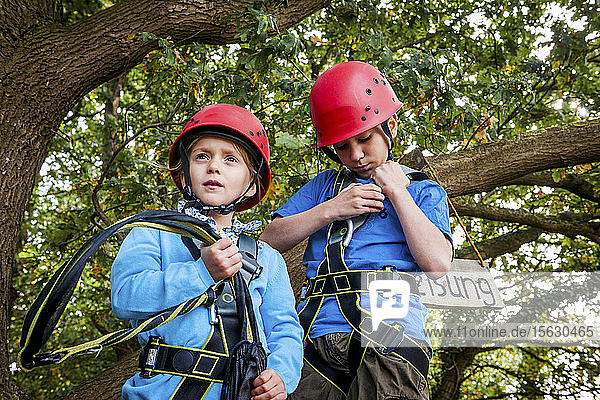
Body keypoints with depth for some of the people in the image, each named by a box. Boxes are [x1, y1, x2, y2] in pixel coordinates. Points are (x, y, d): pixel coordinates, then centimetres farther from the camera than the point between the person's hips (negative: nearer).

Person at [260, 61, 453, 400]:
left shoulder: (424, 191, 15)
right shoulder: (325, 185, 21)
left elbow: (438, 265, -2)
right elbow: (270, 240, 12)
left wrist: (397, 192, 2)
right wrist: (330, 210, 1)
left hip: (390, 335, -2)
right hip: (319, 332, 2)